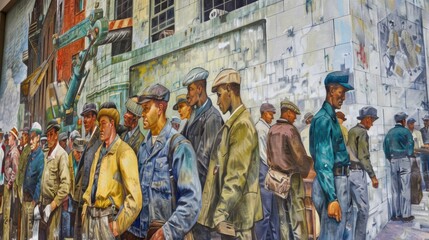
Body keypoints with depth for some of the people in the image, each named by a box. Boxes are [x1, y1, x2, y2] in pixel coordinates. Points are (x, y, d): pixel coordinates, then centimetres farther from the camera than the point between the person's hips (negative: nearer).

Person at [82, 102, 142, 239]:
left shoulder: (124, 151, -13)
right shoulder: (99, 151, 12)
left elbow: (134, 197, -18)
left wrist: (118, 224, -16)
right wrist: (85, 209, 13)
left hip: (107, 218, -7)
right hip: (91, 216, 7)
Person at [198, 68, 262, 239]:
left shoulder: (242, 125, -17)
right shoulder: (233, 123, 11)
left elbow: (237, 175, -22)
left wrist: (221, 212, -21)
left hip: (236, 211, -9)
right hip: (231, 208, 9)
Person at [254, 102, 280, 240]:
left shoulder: (267, 127, 18)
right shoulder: (260, 127, -9)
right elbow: (262, 152, -15)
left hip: (271, 172, 9)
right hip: (265, 172, -9)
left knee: (273, 209, 14)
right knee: (265, 211, -5)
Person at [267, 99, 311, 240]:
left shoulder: (272, 130, 6)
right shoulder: (290, 129, -13)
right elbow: (299, 155, -15)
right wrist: (306, 170, 1)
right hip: (292, 177, -6)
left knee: (283, 216, 12)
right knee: (297, 217, -1)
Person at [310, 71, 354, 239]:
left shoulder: (331, 117, 17)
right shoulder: (324, 119, -15)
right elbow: (323, 162, -21)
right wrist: (332, 198, -25)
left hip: (339, 181, 10)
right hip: (332, 183, -10)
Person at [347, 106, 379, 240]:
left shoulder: (350, 132, 16)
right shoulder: (363, 133, -10)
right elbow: (363, 157, -16)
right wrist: (373, 176, -12)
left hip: (346, 171, 9)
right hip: (357, 173, -9)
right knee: (363, 207, -2)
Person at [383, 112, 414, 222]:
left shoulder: (390, 132, 7)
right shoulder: (406, 131, -5)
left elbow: (385, 147, 5)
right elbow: (410, 147, -7)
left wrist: (390, 158, 12)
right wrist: (409, 155, 11)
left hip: (393, 161, 5)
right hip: (404, 160, -4)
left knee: (395, 189, 8)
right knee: (405, 188, -1)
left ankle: (395, 214, 11)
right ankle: (406, 215, 1)